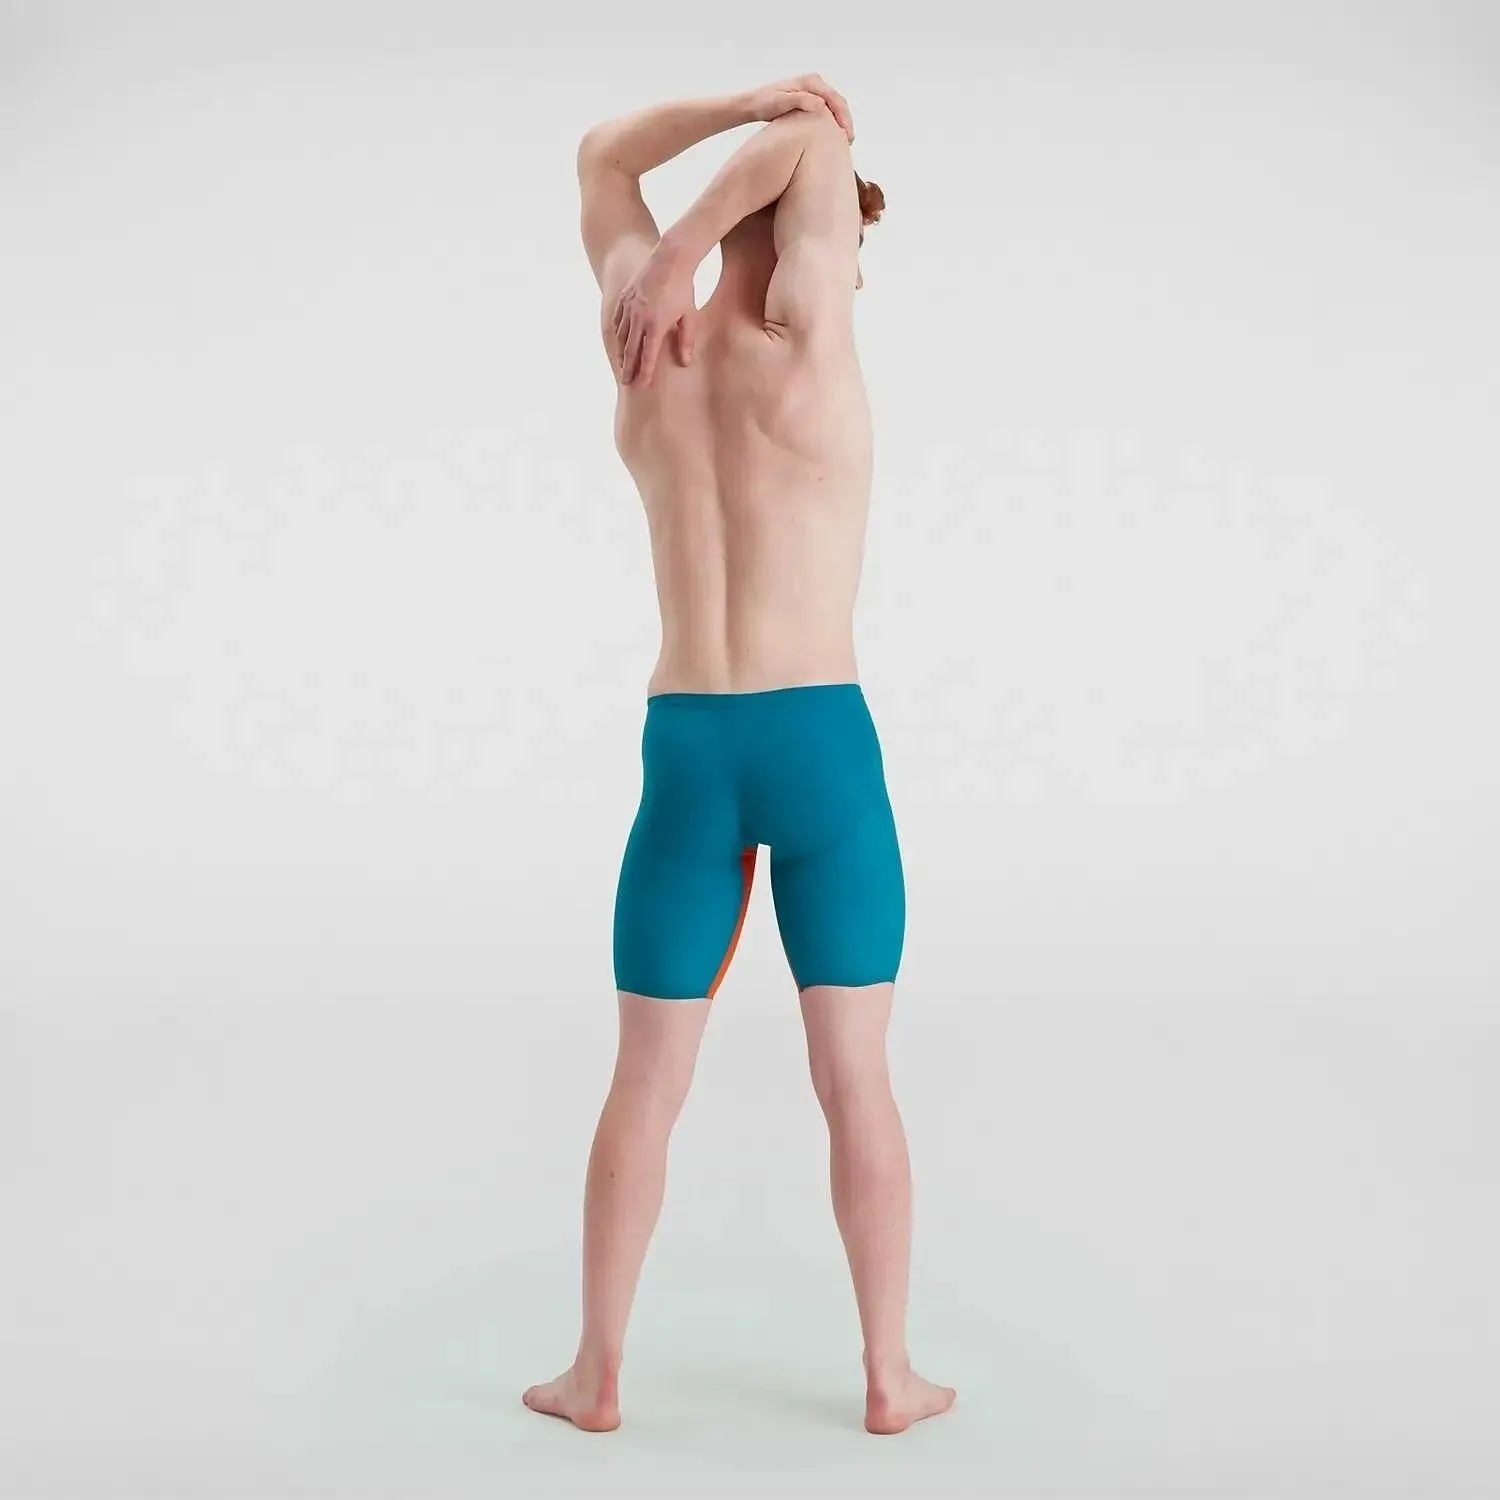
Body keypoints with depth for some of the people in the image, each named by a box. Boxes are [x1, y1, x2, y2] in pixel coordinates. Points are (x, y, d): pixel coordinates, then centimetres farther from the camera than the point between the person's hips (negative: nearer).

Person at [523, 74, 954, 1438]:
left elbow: (602, 156, 19)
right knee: (857, 1077, 8)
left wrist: (752, 97, 10)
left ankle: (599, 1373, 20)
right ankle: (889, 1376, 19)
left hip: (686, 754, 3)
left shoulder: (646, 347, 5)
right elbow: (816, 141, -6)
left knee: (646, 1082, 12)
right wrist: (676, 259, -6)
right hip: (823, 746, -3)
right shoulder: (805, 341, -8)